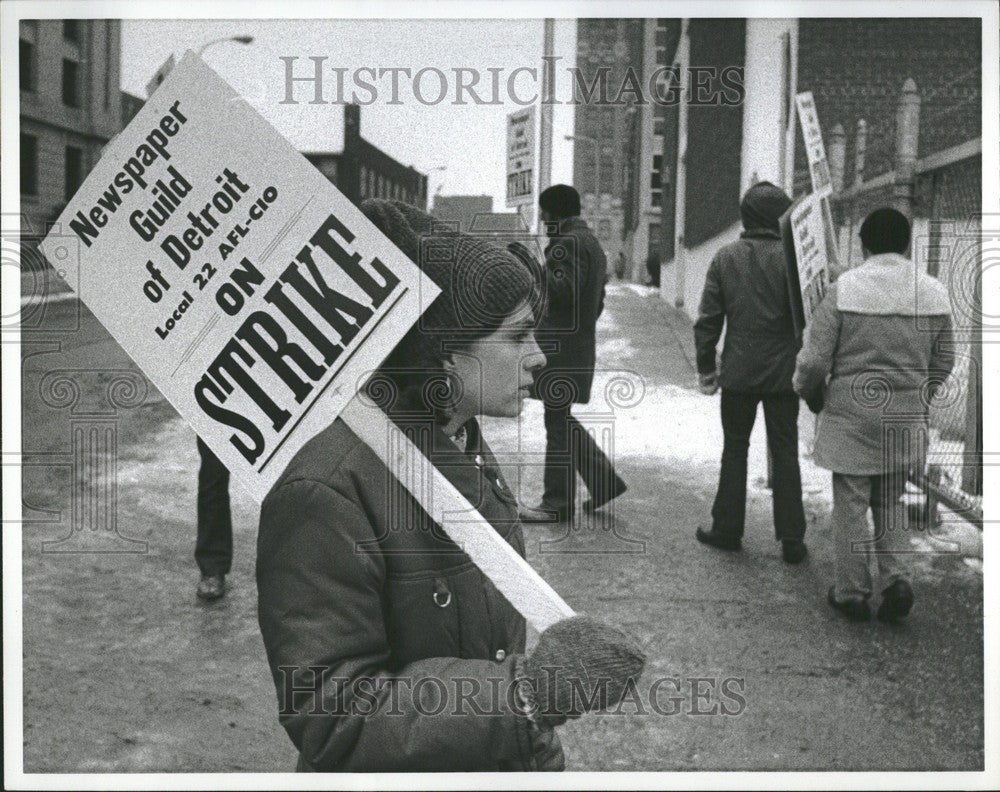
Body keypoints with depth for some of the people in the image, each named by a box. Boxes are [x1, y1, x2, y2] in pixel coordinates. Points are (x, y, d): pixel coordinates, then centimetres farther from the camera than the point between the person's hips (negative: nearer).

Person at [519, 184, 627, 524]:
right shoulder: (592, 243, 20)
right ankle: (604, 479, 18)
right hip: (581, 344, 10)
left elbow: (565, 291, -24)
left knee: (557, 421, -3)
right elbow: (597, 302, 23)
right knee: (562, 419, 17)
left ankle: (558, 502, 3)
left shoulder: (568, 242, -12)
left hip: (561, 346, -10)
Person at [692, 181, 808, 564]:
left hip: (738, 373, 1)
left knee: (734, 449, 12)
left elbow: (708, 317, 1)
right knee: (784, 453, 6)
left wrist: (706, 366, 9)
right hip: (782, 373, -1)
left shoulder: (725, 257, -1)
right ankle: (791, 539, 8)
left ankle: (727, 529, 18)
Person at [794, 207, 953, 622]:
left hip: (852, 414, -3)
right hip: (906, 418, 4)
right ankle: (895, 577, 7)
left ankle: (852, 593, 17)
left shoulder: (843, 289, -13)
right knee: (891, 502, 20)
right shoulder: (935, 294, 0)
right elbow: (942, 363, 9)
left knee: (851, 504, 8)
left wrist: (807, 388, 10)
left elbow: (814, 359, -11)